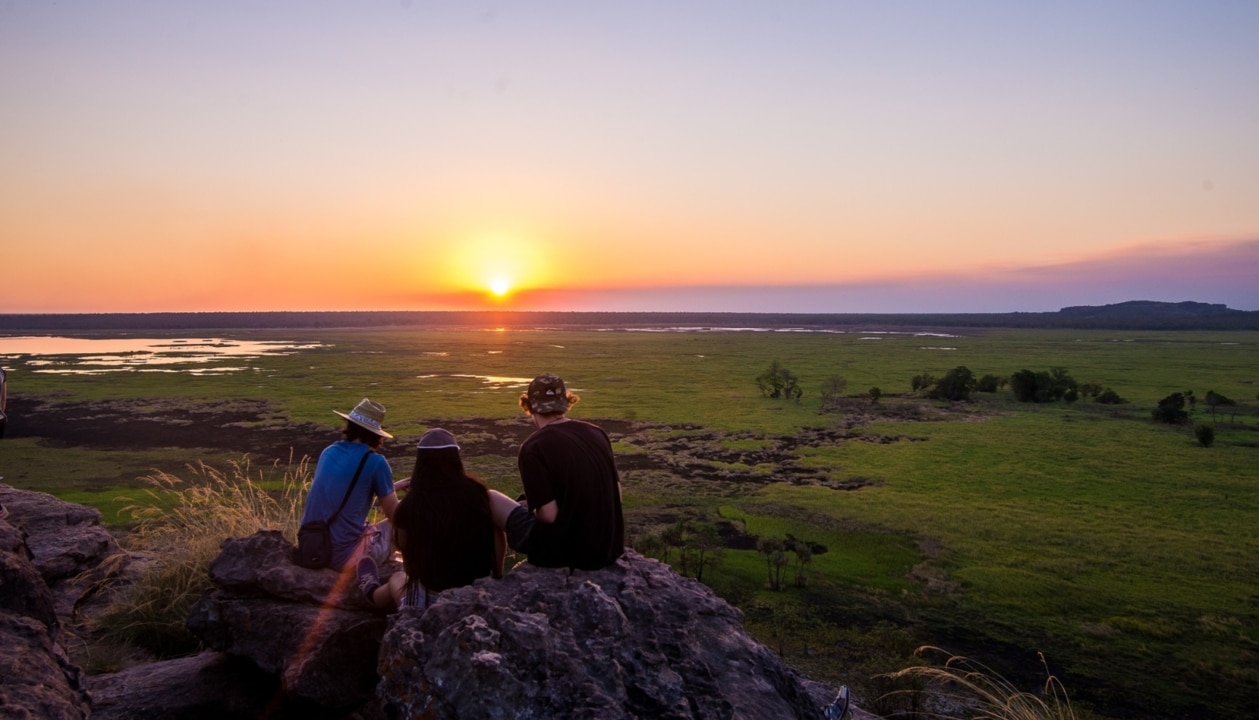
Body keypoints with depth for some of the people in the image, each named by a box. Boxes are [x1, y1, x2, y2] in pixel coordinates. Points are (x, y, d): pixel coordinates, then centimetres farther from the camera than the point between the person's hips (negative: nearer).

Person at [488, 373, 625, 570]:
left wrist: (531, 508, 4)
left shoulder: (533, 448, -15)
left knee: (490, 498, 12)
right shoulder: (597, 433, 3)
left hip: (564, 551, -6)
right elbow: (616, 494, 7)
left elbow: (549, 515, -19)